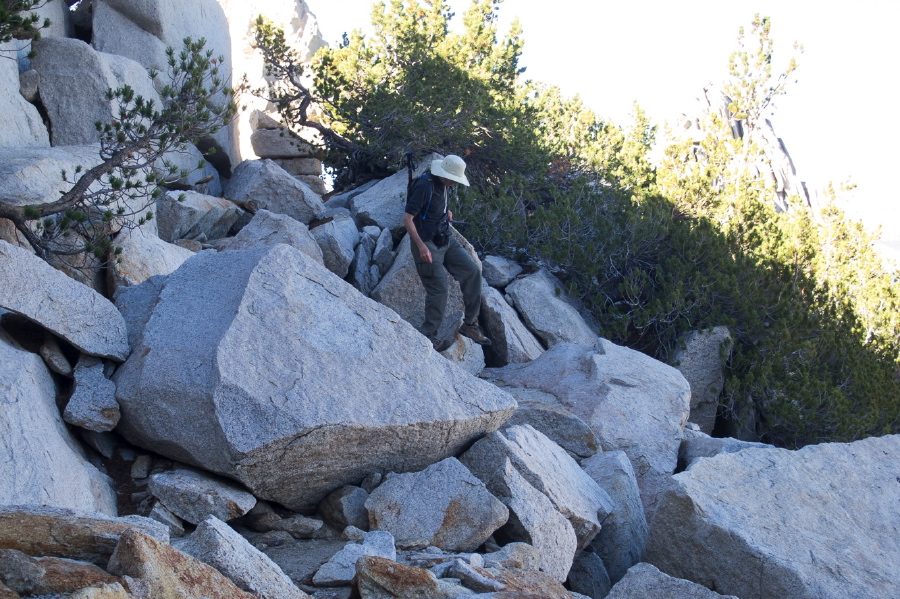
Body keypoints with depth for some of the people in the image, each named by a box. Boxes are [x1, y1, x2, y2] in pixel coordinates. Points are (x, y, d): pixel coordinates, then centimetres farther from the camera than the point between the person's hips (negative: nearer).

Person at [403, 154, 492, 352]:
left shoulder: (443, 185, 7)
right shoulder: (424, 185, -20)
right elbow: (407, 219, -23)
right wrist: (421, 247, -28)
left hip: (445, 240, 9)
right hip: (427, 244, -9)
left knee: (472, 271, 0)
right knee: (439, 289, -10)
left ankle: (469, 324, 9)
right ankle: (428, 336, 2)